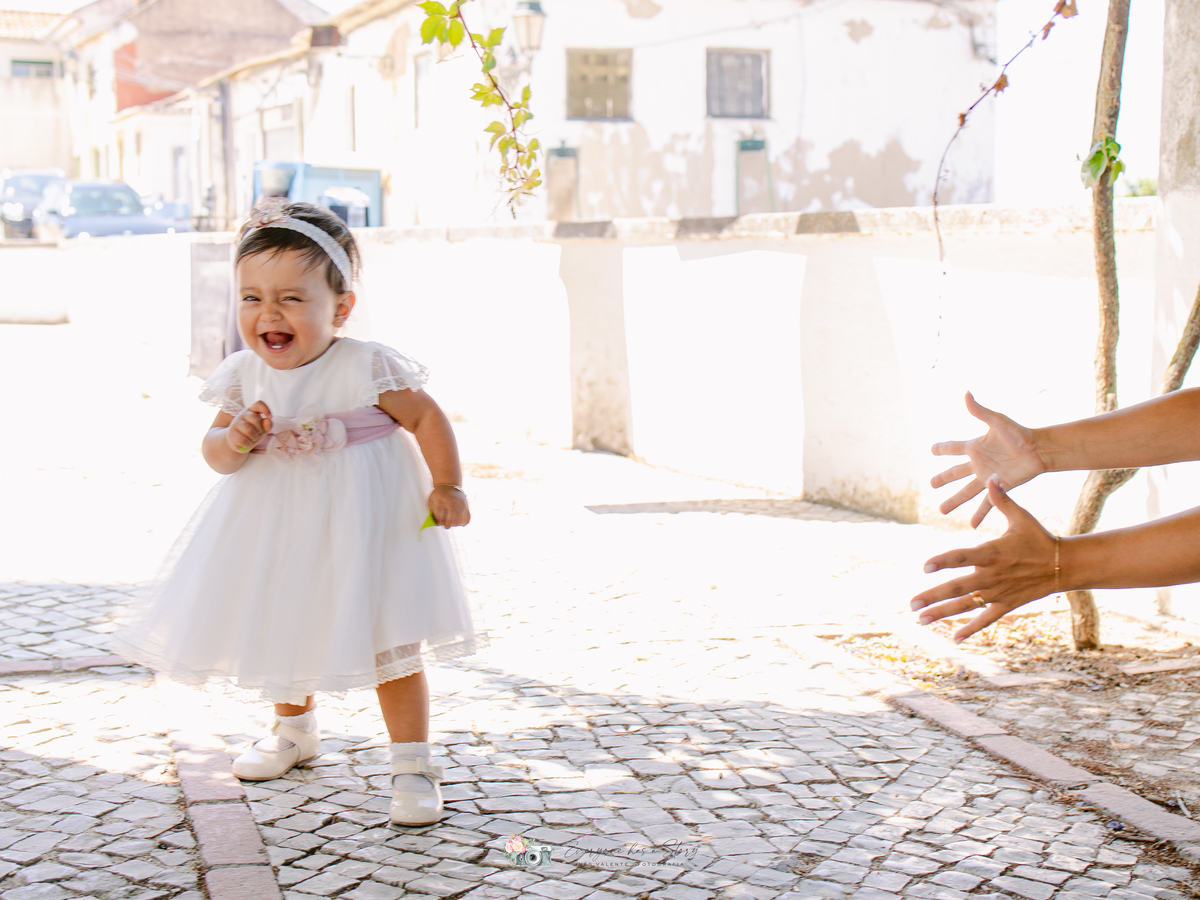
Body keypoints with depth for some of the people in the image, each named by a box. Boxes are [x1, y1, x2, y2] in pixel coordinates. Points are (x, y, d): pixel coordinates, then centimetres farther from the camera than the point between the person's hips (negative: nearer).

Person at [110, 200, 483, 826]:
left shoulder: (367, 369, -20)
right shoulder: (244, 376, -7)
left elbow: (427, 419, -11)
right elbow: (213, 450, -1)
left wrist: (446, 486, -19)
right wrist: (234, 442, -23)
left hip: (362, 520, -5)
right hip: (276, 526, 5)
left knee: (390, 638, -1)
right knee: (281, 630, 22)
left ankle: (411, 763, 10)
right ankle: (293, 729, 47)